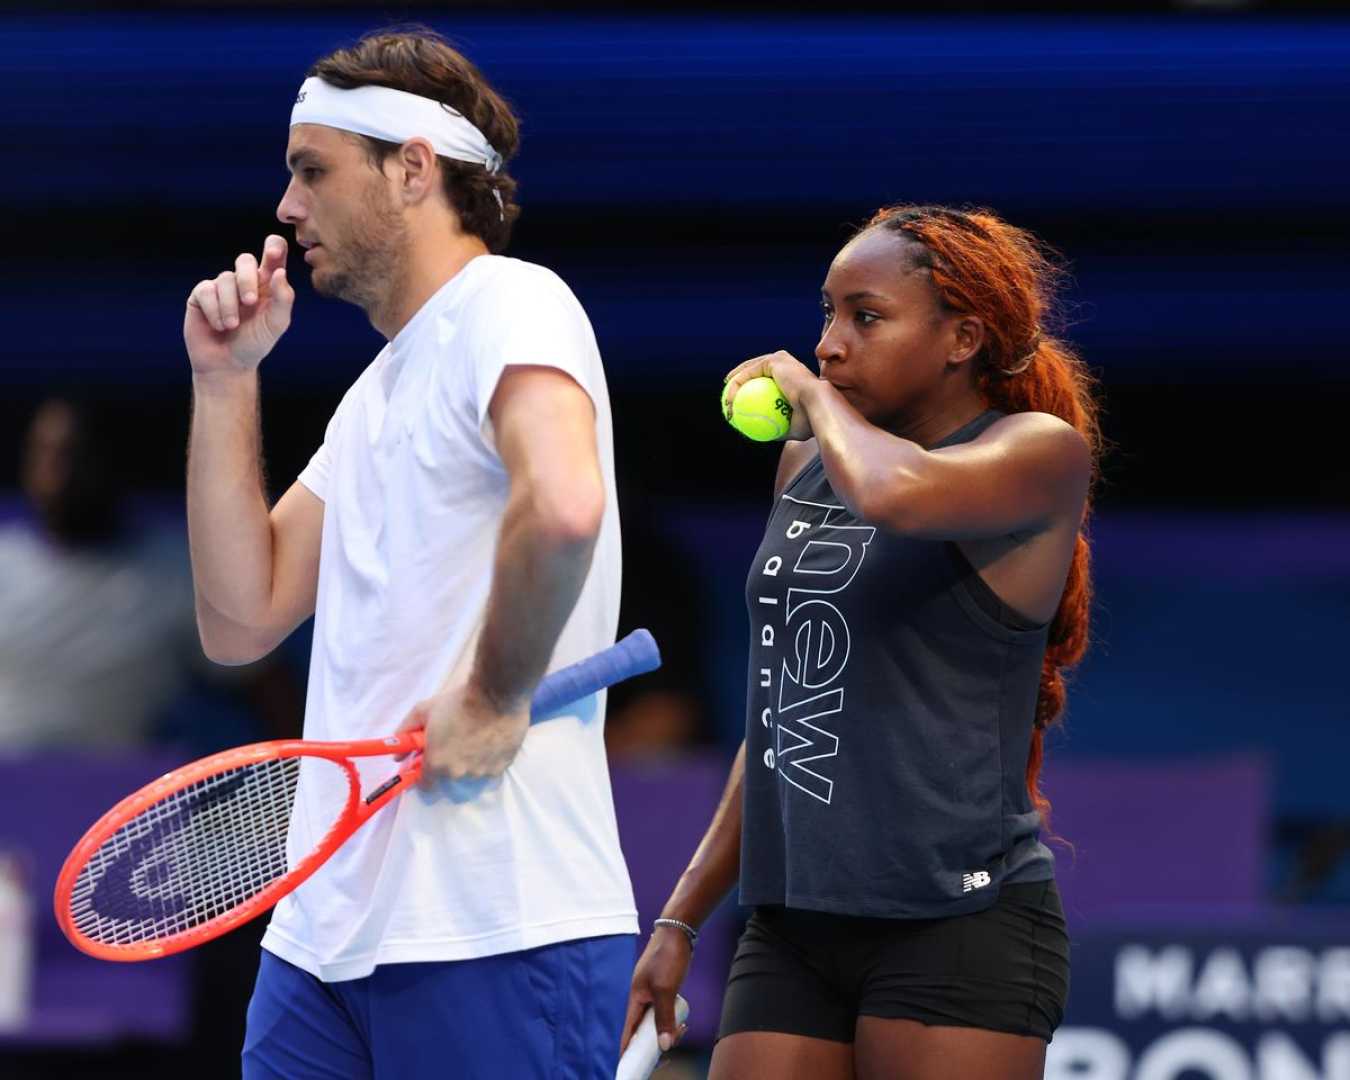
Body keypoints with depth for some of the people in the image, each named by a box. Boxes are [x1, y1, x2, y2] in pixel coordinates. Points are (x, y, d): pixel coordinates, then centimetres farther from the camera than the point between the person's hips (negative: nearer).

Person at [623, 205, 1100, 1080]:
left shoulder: (1041, 451, -5)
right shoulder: (807, 462, 16)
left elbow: (896, 495, -29)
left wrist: (813, 395, -8)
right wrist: (683, 918, 21)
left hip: (958, 930, -6)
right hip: (792, 933, 6)